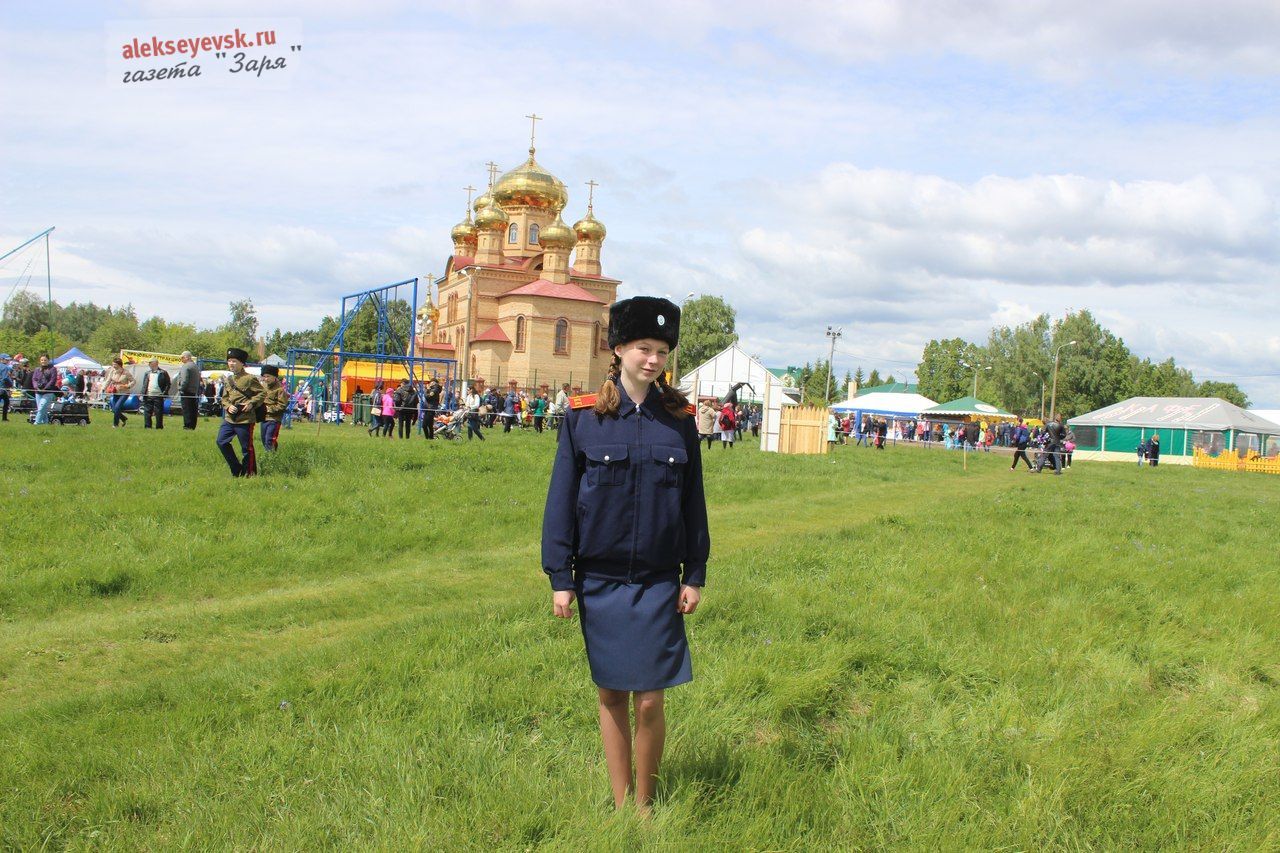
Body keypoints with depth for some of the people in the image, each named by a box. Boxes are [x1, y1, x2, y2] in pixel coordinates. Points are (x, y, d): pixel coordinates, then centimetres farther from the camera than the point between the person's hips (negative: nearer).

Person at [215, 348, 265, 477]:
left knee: (247, 448, 0)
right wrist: (228, 406, -5)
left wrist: (251, 404, -20)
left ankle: (249, 473, 12)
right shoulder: (228, 379, 12)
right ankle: (236, 469, 13)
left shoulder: (250, 378, -7)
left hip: (245, 419, -7)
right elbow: (224, 397, 16)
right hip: (229, 418, 7)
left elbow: (262, 393, -7)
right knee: (221, 442, 1)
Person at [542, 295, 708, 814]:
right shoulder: (584, 416, -4)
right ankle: (619, 803, 28)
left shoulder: (679, 420, 1)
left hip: (659, 581, 0)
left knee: (650, 701, 0)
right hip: (600, 579, 0)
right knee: (610, 695, 11)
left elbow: (693, 502, 5)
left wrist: (694, 576, 4)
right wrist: (560, 578, -3)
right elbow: (561, 499, -1)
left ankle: (644, 805, 22)